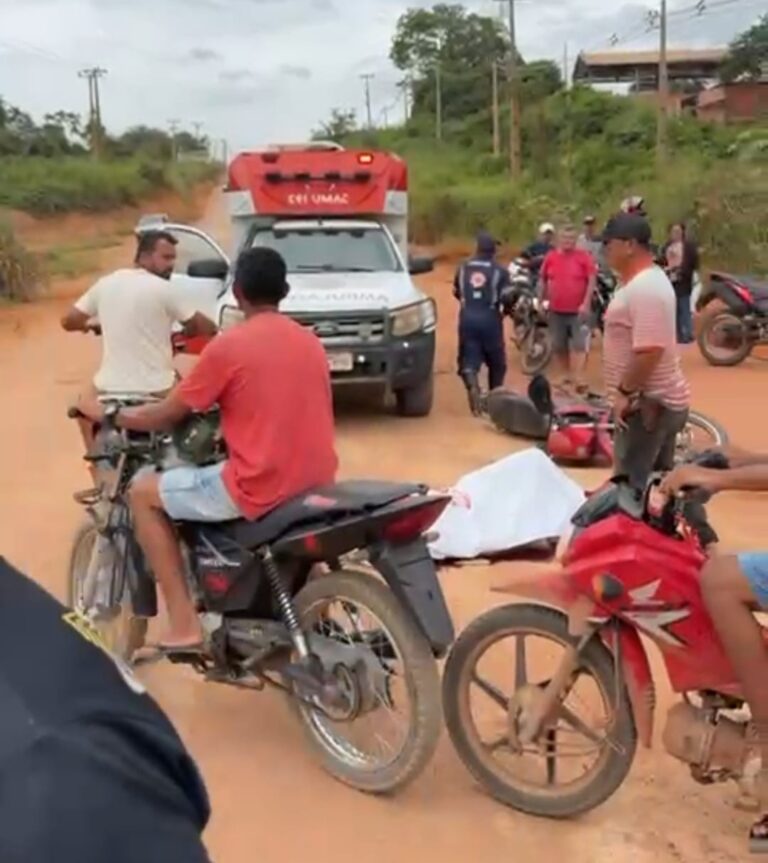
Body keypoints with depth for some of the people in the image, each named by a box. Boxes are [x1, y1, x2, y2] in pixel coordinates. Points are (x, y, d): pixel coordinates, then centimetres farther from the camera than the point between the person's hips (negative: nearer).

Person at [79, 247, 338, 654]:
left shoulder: (228, 345, -9)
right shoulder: (310, 341, 10)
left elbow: (165, 416, -1)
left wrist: (108, 414, 16)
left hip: (260, 488, -7)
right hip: (318, 482, 7)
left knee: (143, 492, 10)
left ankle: (184, 624, 5)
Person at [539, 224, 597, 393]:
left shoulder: (584, 257, -6)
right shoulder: (551, 257, 3)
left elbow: (591, 280, -8)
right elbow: (543, 281, 14)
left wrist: (586, 303, -15)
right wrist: (542, 301, 13)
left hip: (578, 310, -3)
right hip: (556, 310, 4)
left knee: (579, 344, -8)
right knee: (558, 345, 12)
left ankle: (579, 378, -11)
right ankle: (564, 374, 27)